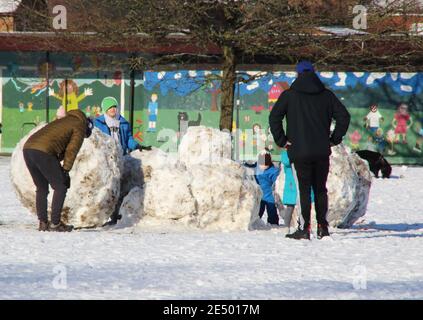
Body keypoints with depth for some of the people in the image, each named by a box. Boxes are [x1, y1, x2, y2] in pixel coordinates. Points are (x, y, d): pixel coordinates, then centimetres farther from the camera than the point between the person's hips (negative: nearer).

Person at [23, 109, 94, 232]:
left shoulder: (63, 121, 35)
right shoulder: (80, 126, 11)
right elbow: (71, 150, 0)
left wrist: (59, 169, 20)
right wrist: (66, 171, 1)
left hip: (28, 148, 8)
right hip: (43, 152, -8)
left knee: (42, 188, 20)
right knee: (60, 188, 4)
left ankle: (43, 223, 17)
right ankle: (55, 224, 2)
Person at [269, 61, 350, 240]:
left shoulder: (289, 95, -1)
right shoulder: (326, 95, 6)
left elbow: (274, 117, -7)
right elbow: (344, 116, 3)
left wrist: (281, 140, -1)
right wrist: (335, 139, 8)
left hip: (299, 151, -3)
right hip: (322, 151, 3)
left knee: (304, 189, -1)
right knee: (320, 189, 12)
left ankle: (305, 228, -6)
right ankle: (322, 227, 11)